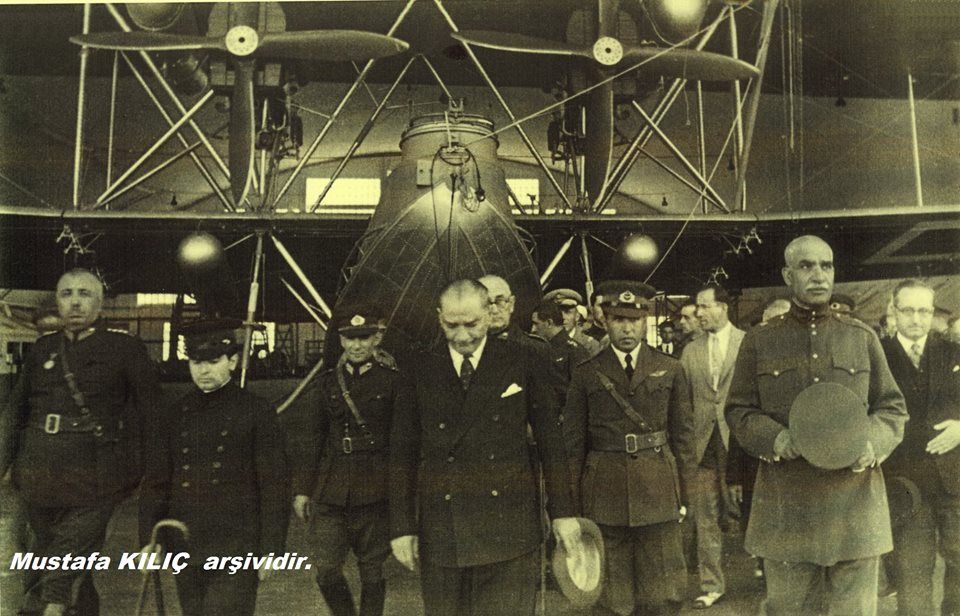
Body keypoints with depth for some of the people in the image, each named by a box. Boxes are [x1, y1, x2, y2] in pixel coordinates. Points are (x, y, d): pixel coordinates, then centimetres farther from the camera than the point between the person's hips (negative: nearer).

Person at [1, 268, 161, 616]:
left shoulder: (125, 349, -1)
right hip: (39, 484, 5)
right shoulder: (42, 350, 12)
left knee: (58, 580, -8)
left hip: (92, 488, -5)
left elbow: (151, 414, 1)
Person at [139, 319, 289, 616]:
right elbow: (157, 480, 12)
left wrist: (271, 548, -5)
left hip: (236, 549, -4)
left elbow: (274, 486, -4)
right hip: (185, 546, 5)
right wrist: (148, 537, 4)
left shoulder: (256, 412, -5)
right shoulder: (178, 413, 8)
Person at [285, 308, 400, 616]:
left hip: (375, 494, -3)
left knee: (371, 572, 8)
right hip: (330, 492, 3)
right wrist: (302, 489, 8)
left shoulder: (393, 380, -3)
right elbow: (309, 438, 11)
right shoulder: (327, 381, 7)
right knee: (325, 570, 2)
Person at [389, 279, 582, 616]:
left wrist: (563, 511, 2)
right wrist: (402, 526, 3)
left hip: (509, 527, -1)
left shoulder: (522, 363, 0)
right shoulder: (421, 372, 3)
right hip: (440, 533, 1)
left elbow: (551, 441, 3)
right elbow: (403, 454, 5)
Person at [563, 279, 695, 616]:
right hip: (604, 493, 0)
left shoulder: (671, 370, 5)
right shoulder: (586, 373, 2)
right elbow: (573, 442, 6)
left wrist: (681, 487, 4)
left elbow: (683, 434, 8)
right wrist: (574, 499, 5)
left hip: (659, 491, 1)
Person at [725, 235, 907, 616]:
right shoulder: (758, 342, 2)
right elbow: (738, 411, 4)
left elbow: (893, 409, 10)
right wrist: (775, 438, -15)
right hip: (786, 506, -1)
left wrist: (872, 444, -11)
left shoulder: (861, 337, 6)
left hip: (855, 502, 1)